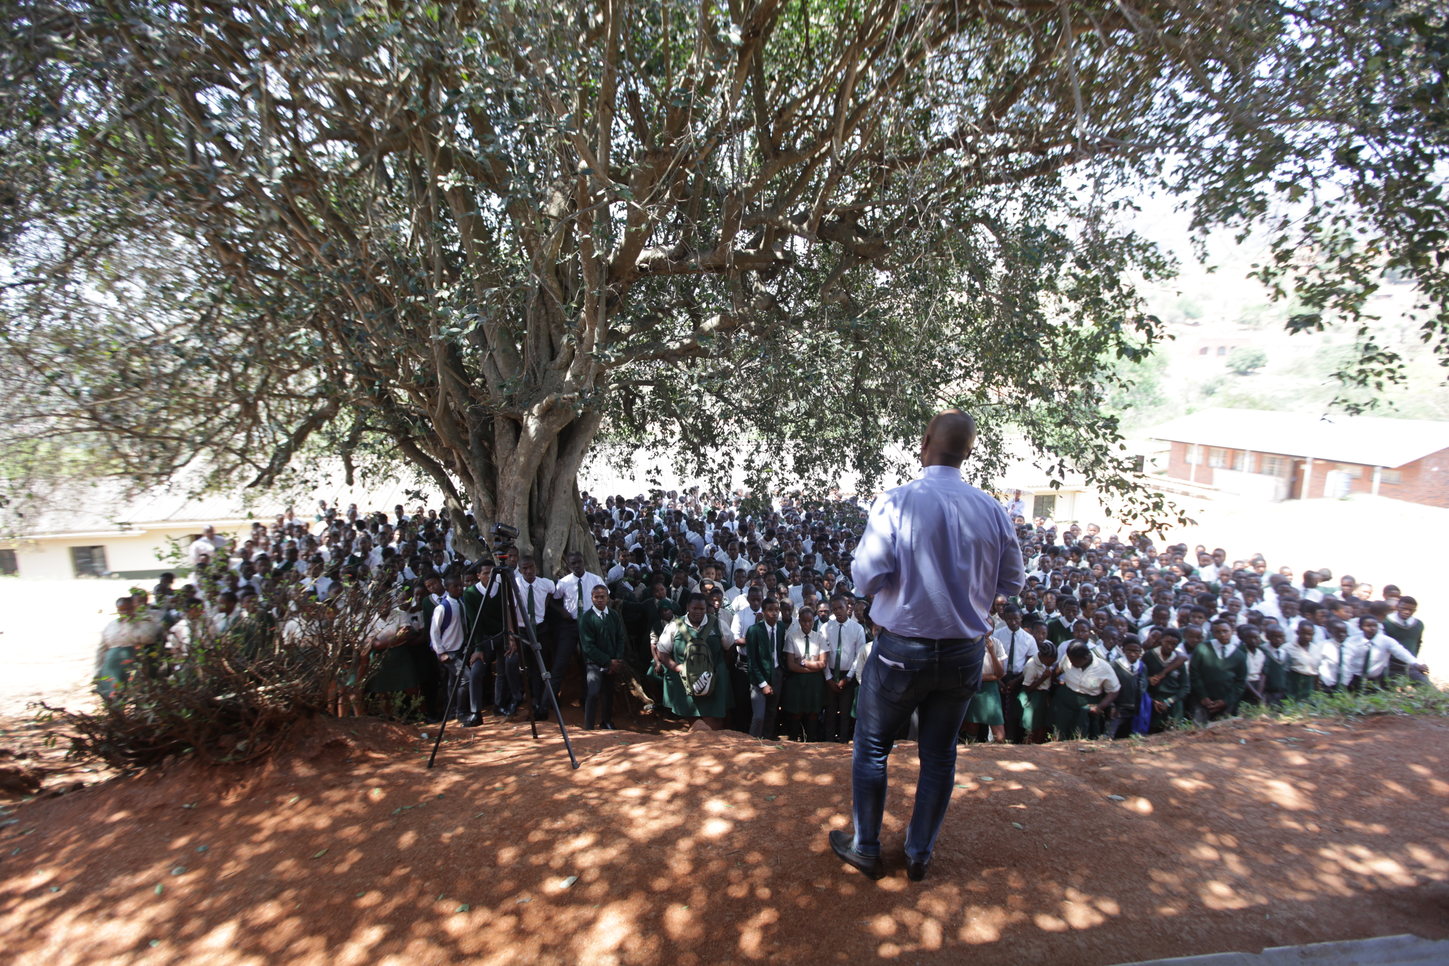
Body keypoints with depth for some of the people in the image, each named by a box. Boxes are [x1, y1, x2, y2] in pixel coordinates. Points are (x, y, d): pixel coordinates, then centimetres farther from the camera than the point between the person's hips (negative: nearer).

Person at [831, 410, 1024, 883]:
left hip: (902, 650, -3)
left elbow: (865, 578, -18)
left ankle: (866, 849, 32)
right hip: (965, 652, 4)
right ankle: (920, 853, 36)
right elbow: (1013, 581, 4)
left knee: (871, 747, 17)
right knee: (939, 754, 20)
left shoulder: (896, 503, -18)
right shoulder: (992, 509, -7)